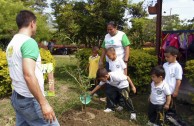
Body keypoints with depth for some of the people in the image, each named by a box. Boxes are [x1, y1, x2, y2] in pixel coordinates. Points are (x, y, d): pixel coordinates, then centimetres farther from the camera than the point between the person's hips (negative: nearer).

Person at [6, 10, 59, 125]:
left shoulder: (11, 44, 10)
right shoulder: (29, 42, -18)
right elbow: (28, 75, -28)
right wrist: (44, 103, -25)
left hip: (17, 97, 9)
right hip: (30, 100, -9)